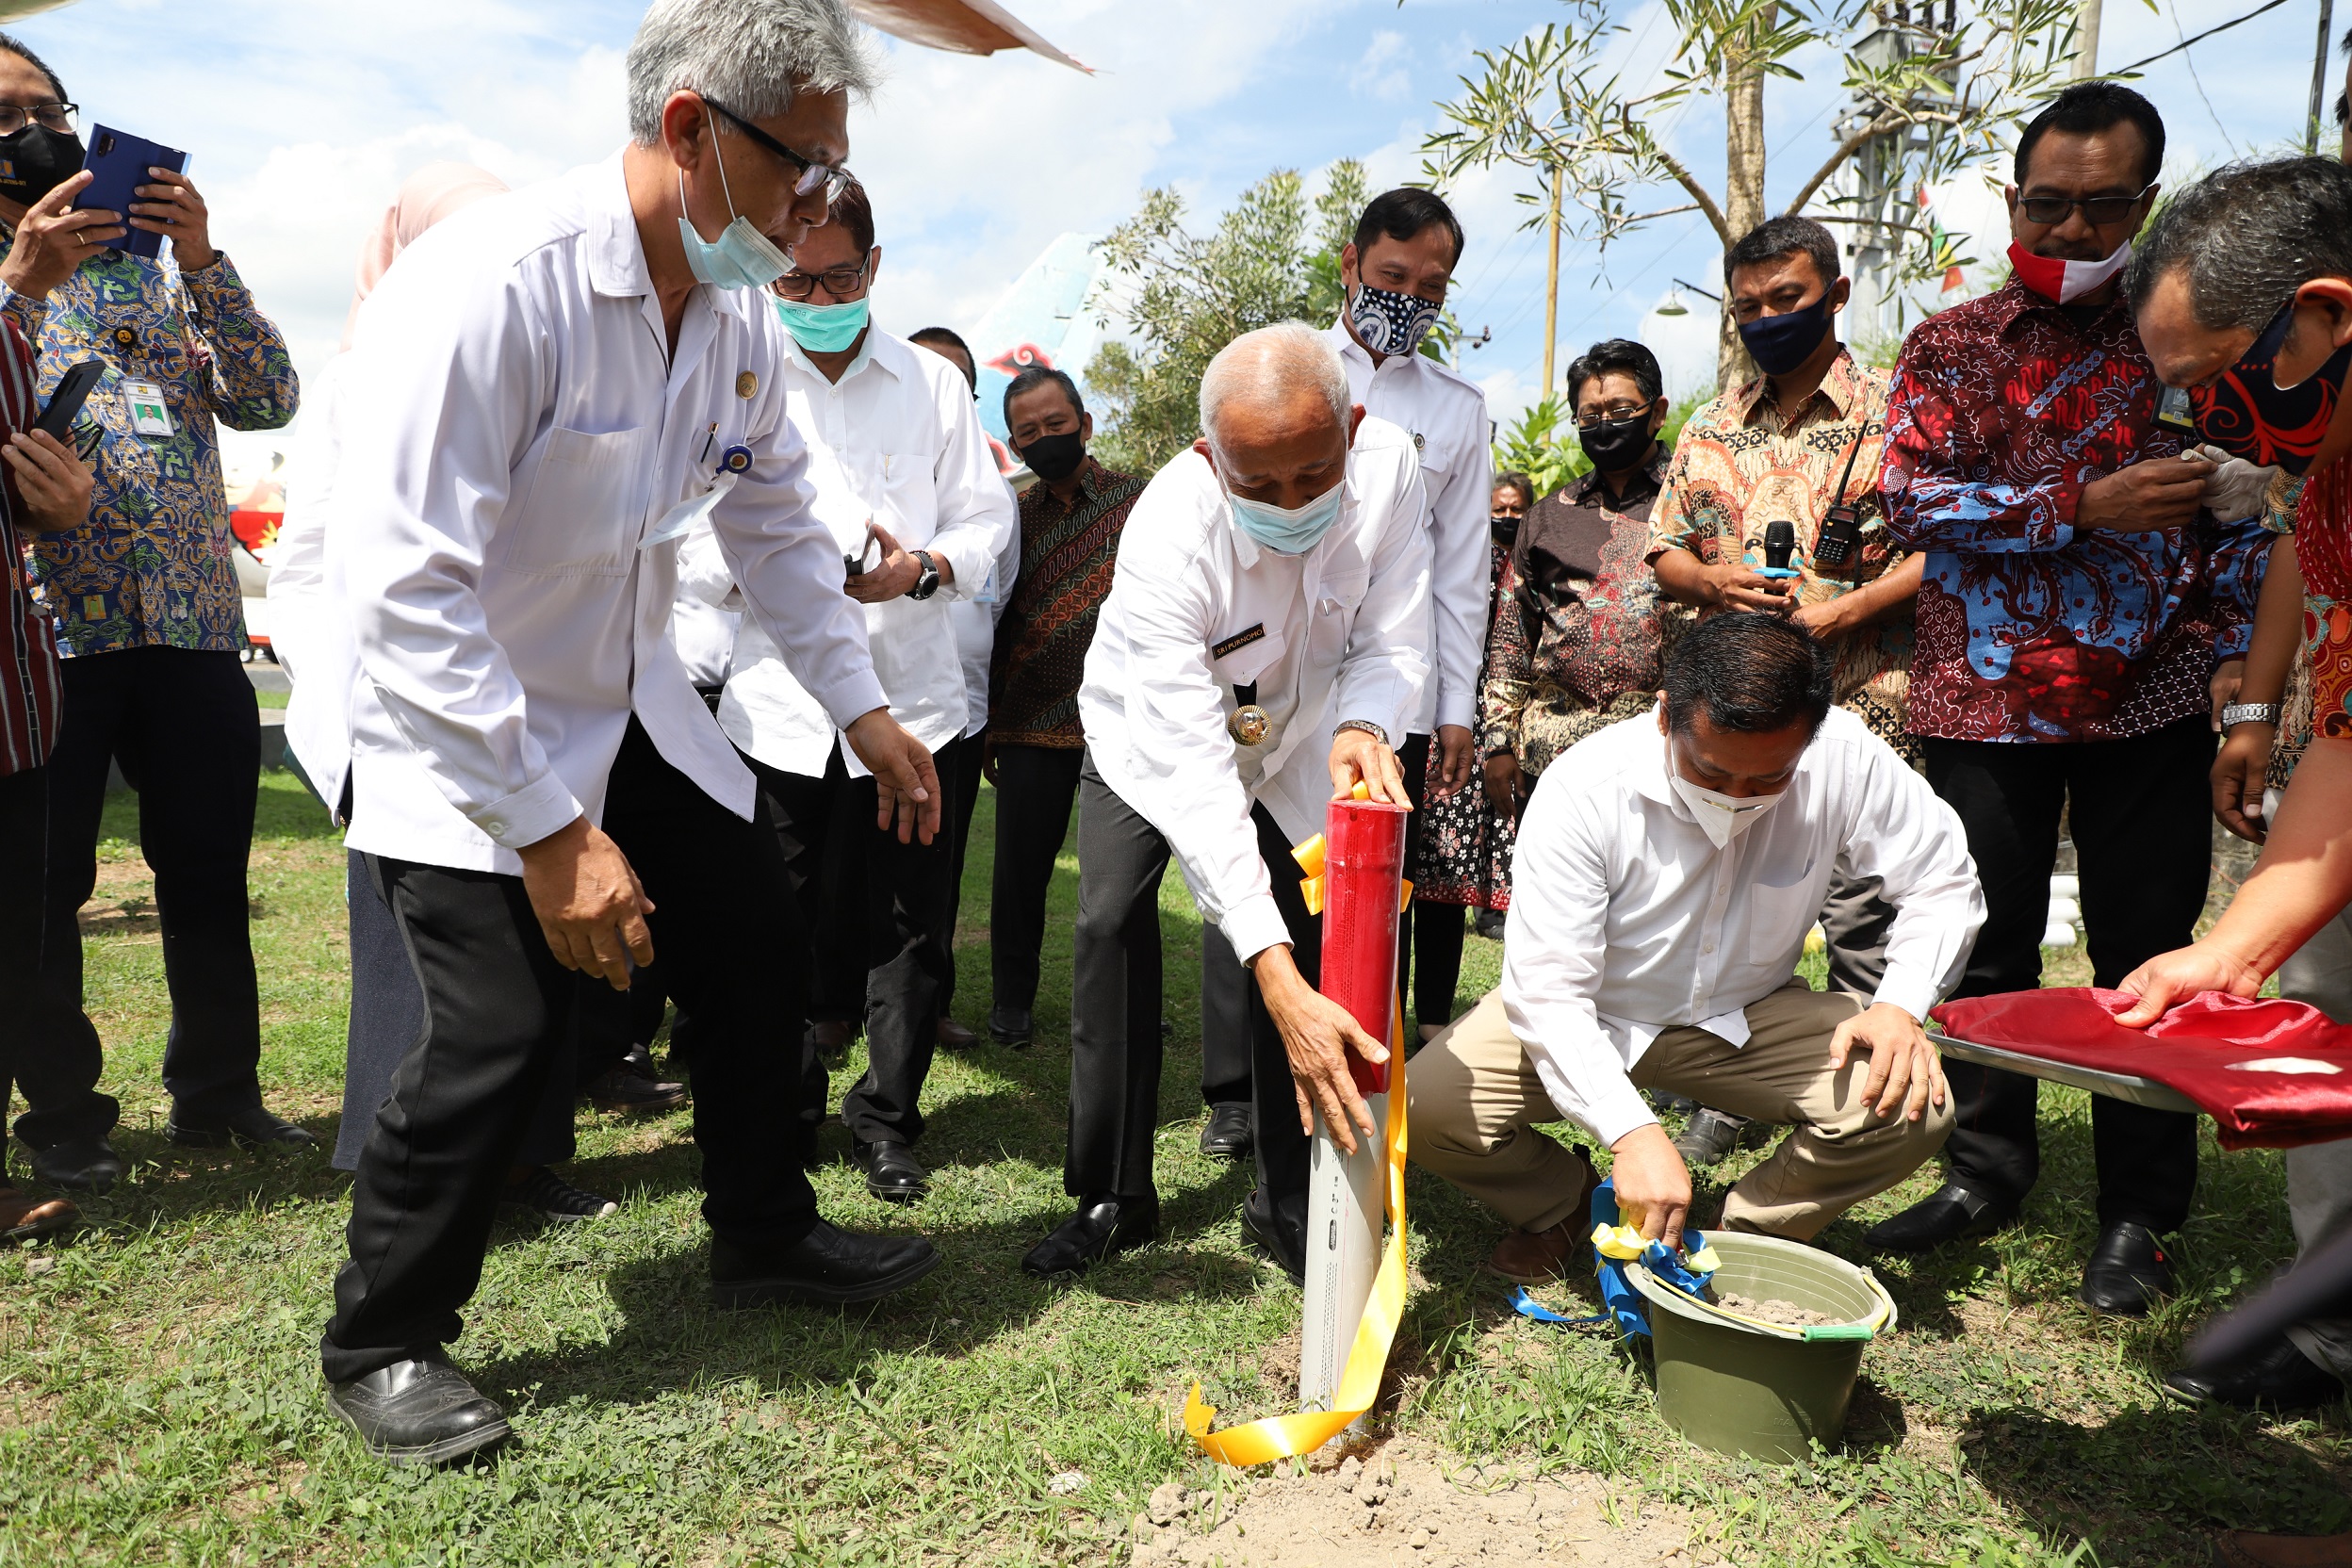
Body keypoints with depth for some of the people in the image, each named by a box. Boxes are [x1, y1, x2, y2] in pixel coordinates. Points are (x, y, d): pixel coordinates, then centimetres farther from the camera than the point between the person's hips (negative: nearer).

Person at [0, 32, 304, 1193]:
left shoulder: (163, 263, 17)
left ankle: (218, 1094, 23)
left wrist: (203, 263, -8)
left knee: (210, 877, 9)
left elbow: (266, 401, 3)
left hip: (194, 622, 3)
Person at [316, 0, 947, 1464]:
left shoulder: (738, 311, -3)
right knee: (503, 1029, -12)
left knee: (762, 954, 9)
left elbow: (778, 519, 11)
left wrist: (865, 709, 7)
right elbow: (406, 588, -31)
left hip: (634, 713, 8)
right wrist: (551, 830, -30)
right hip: (467, 744, -7)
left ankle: (767, 1236, 31)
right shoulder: (489, 283, -28)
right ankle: (382, 1348, 14)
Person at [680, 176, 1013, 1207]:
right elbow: (693, 538, 3)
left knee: (914, 927, 4)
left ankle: (886, 1120, 23)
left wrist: (925, 567, -12)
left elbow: (985, 515, 9)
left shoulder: (935, 384, 12)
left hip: (912, 696, 1)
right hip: (778, 703, -1)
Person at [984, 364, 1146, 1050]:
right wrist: (988, 726, 11)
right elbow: (993, 625, 13)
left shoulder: (1139, 502, 2)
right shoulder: (1013, 515, 10)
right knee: (1020, 869, 7)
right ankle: (1011, 998, 23)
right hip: (1032, 728, 2)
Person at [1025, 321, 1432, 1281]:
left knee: (1310, 932, -7)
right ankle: (1113, 1199, -3)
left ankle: (1285, 1206, 6)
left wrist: (1362, 728, -48)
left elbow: (1394, 641, -21)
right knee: (1111, 921, -18)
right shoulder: (1168, 536, -41)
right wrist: (1278, 983, -53)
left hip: (1290, 735, 3)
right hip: (1153, 734, -2)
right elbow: (1188, 766, -46)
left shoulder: (1387, 465, -30)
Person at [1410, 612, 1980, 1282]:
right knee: (1429, 1107, -24)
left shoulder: (1846, 758, -21)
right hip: (1587, 1019, -1)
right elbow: (1548, 992, -28)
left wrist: (1901, 1005, -24)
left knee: (1912, 1108, -23)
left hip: (1747, 1014, 2)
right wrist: (1633, 1131, -40)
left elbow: (1943, 883, -6)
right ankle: (1567, 1206, 10)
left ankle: (1746, 1234, 5)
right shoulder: (1583, 788, -28)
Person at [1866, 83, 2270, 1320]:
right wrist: (2086, 504, -17)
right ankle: (1988, 1170, 24)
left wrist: (2236, 654, -1)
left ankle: (2138, 1213, 16)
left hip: (2151, 695, 0)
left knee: (2148, 952, 3)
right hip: (1987, 694, 0)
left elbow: (2247, 510, 10)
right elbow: (1910, 495, -7)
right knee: (1986, 945, 7)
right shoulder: (1952, 346, 7)